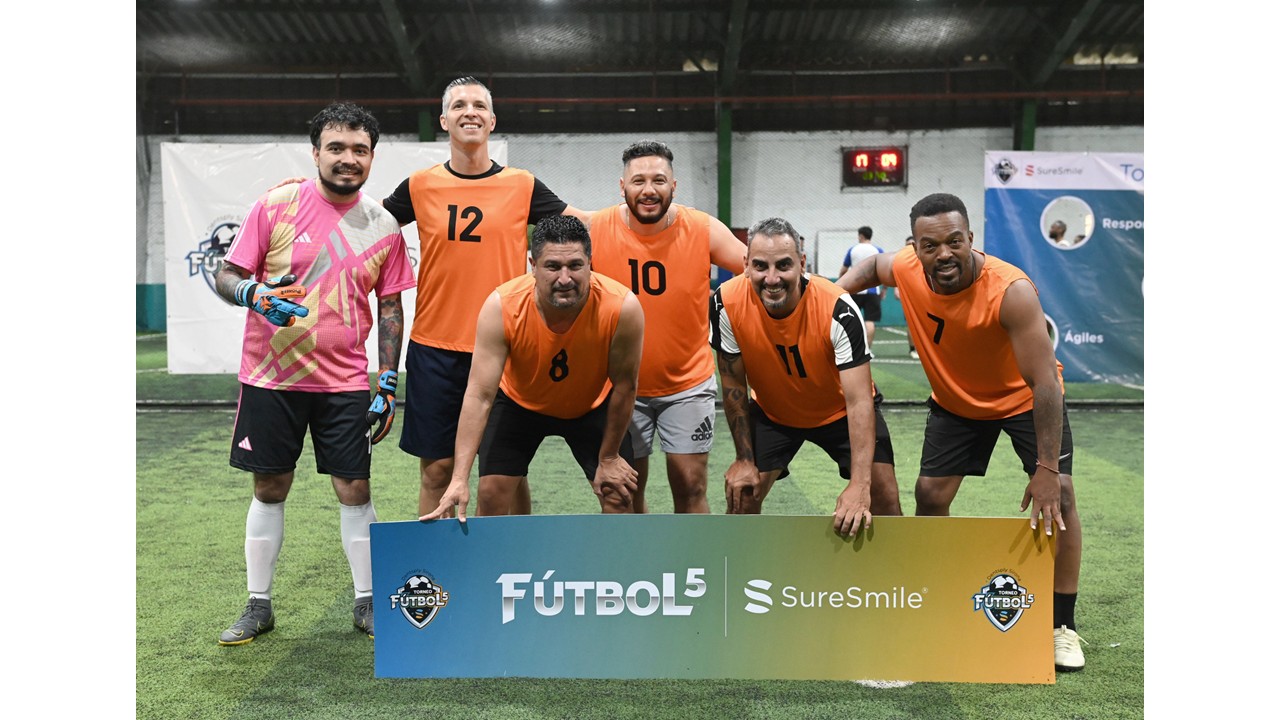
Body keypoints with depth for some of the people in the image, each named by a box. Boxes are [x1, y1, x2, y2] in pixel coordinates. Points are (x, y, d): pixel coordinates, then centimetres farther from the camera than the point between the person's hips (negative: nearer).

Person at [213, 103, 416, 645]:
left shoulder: (384, 227, 2)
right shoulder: (276, 205, -5)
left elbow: (389, 307, 7)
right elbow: (227, 276, -1)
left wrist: (388, 383, 2)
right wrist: (255, 293, -25)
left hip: (346, 381, 1)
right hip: (271, 376, -1)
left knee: (354, 489, 2)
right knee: (269, 489, 8)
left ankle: (367, 603, 18)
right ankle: (258, 605, 23)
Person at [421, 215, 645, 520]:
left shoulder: (623, 308, -33)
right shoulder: (500, 306, -33)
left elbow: (623, 387, -18)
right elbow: (479, 395, -32)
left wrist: (609, 457, -8)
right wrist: (460, 477, -39)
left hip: (593, 405, 1)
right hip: (517, 401, 0)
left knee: (618, 496, -6)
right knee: (492, 493, -9)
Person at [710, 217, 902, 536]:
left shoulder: (838, 309, -34)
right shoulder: (727, 303, -26)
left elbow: (859, 402, -34)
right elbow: (734, 385, -12)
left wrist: (859, 486, -42)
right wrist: (744, 458, -8)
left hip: (840, 410, -1)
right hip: (771, 411, 2)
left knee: (884, 499, -7)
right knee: (741, 496, -3)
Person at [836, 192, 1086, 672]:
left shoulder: (1011, 290, -36)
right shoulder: (905, 270, -22)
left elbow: (1045, 382, -35)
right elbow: (873, 264, 6)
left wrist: (1047, 468, -36)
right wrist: (839, 289, -15)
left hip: (1025, 397, -3)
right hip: (954, 400, 4)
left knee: (1058, 494, -13)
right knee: (930, 495, -2)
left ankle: (1062, 628, 3)